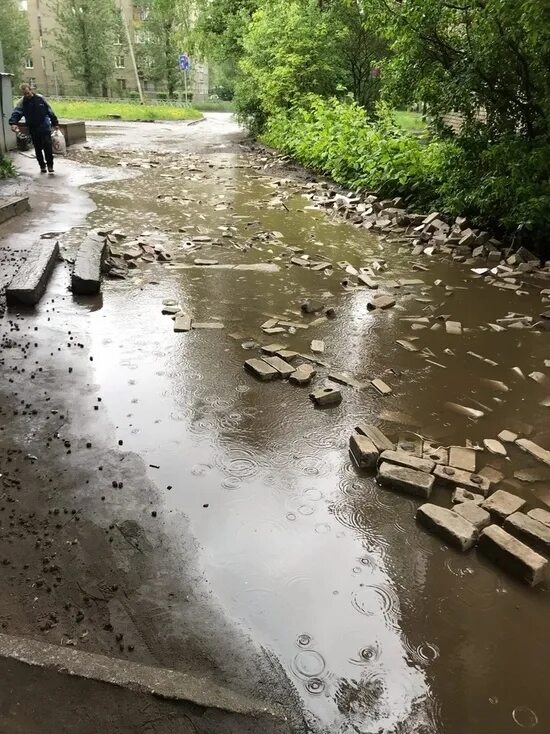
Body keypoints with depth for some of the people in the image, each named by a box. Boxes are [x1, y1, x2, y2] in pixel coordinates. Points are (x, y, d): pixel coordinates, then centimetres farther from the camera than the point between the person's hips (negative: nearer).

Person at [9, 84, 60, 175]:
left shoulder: (40, 98, -2)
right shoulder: (22, 102, -3)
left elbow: (50, 111, 5)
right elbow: (16, 113, -15)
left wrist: (55, 123, 6)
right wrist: (13, 123, -34)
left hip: (45, 128, -2)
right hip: (33, 130, 2)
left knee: (48, 147, -8)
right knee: (38, 149, 9)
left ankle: (50, 166, 4)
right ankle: (42, 166, 21)